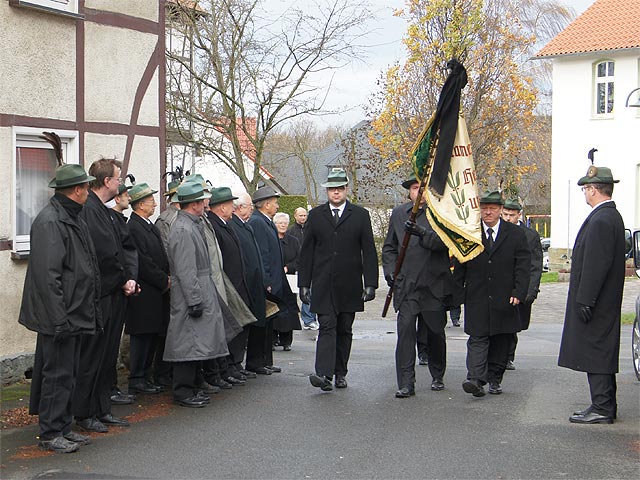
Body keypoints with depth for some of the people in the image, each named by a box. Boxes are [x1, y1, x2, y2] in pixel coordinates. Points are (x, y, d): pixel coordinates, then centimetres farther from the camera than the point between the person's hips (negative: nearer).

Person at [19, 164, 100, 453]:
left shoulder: (74, 220, 15)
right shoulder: (50, 222, -17)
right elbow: (47, 275, -22)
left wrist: (91, 313, 17)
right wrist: (59, 318, -23)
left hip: (73, 316, 10)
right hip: (59, 317, -10)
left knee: (67, 374, 15)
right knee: (57, 374, -3)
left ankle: (63, 427, 24)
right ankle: (50, 434, 7)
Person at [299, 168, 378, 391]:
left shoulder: (360, 215, 6)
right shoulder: (315, 215, 8)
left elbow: (369, 252, 4)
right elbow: (306, 253, 9)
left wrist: (370, 284, -3)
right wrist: (304, 283, 3)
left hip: (349, 286, 1)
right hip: (323, 286, 0)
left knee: (344, 330, 8)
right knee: (327, 327, -10)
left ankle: (340, 373, 18)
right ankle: (324, 374, -19)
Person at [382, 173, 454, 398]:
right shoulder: (398, 213, 11)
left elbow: (444, 243, -15)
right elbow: (389, 247, 17)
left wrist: (422, 233, -30)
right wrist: (390, 272, 3)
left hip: (434, 285, -1)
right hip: (406, 285, 2)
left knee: (435, 333, 10)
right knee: (405, 330, -11)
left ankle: (437, 377, 31)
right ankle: (406, 384, -8)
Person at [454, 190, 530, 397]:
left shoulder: (516, 234, 4)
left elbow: (523, 267, 1)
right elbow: (459, 267, 7)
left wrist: (519, 293, -9)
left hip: (504, 300, 1)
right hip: (476, 299, -1)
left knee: (501, 341, 7)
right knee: (477, 339, -8)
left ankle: (494, 379, 19)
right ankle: (475, 379, -16)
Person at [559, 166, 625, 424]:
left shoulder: (601, 220, -19)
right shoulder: (611, 215, 14)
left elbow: (596, 264, -23)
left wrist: (585, 300, -21)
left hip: (595, 302, -10)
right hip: (605, 302, 10)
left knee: (595, 352, -5)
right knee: (602, 352, 15)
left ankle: (602, 408, -1)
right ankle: (605, 405, 22)